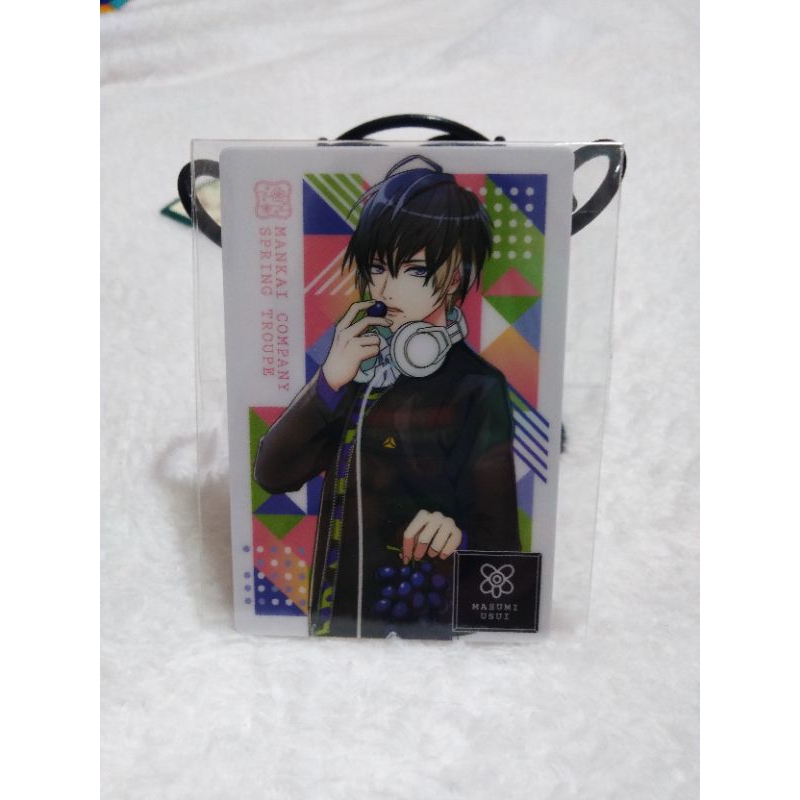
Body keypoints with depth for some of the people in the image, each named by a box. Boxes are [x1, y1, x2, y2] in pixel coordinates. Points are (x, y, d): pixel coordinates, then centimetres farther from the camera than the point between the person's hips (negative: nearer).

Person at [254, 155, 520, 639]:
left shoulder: (475, 388, -17)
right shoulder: (358, 362, -1)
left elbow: (500, 541, -14)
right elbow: (272, 473, -6)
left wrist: (457, 539, -34)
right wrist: (329, 381, -18)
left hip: (418, 621, -5)